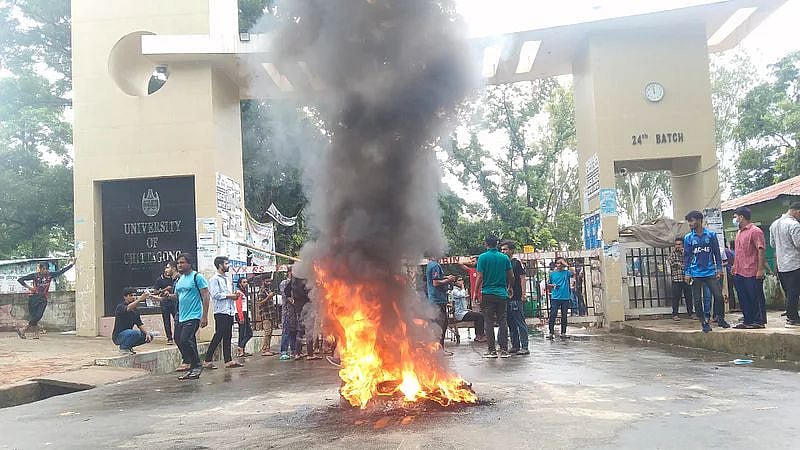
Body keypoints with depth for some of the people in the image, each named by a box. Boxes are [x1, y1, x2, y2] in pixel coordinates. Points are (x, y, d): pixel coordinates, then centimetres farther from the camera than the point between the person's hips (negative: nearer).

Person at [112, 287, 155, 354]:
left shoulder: (135, 310, 10)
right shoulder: (120, 307, -14)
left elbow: (140, 324, 7)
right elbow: (128, 309, -39)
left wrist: (147, 333, -11)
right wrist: (140, 299, -54)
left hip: (128, 335, 8)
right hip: (118, 336, -8)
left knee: (149, 336, -1)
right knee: (136, 333, -34)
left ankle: (128, 346, 11)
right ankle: (123, 348, -10)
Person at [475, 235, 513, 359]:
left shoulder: (483, 257, -5)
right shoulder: (505, 258, 5)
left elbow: (480, 277, -8)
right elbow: (511, 276, 8)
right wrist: (510, 288, 26)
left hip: (487, 294, -3)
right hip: (502, 294, 3)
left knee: (489, 323, 2)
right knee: (502, 322, 7)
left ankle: (492, 350, 2)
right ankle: (504, 350, 6)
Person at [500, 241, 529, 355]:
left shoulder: (517, 262, -4)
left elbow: (523, 278, -7)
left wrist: (523, 294, -14)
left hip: (516, 298, -7)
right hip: (506, 297, 7)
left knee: (520, 322, -6)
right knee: (511, 323, 11)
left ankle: (524, 347, -4)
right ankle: (515, 346, 18)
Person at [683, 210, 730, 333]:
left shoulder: (711, 235, 2)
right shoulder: (688, 238, 3)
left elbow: (717, 253, 6)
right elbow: (686, 256, 4)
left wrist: (719, 268, 1)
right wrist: (686, 273, -1)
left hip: (710, 272, 0)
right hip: (696, 274, 1)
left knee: (718, 296, -3)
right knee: (697, 300, 2)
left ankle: (720, 319, 16)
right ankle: (704, 323, 12)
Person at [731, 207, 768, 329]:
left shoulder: (755, 231, -10)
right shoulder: (739, 233, 17)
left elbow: (761, 250, -16)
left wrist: (760, 269, -20)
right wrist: (735, 266, 19)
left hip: (752, 273, -9)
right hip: (739, 273, 9)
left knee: (756, 298, 1)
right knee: (744, 299, 12)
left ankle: (759, 321, 8)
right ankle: (748, 321, 19)